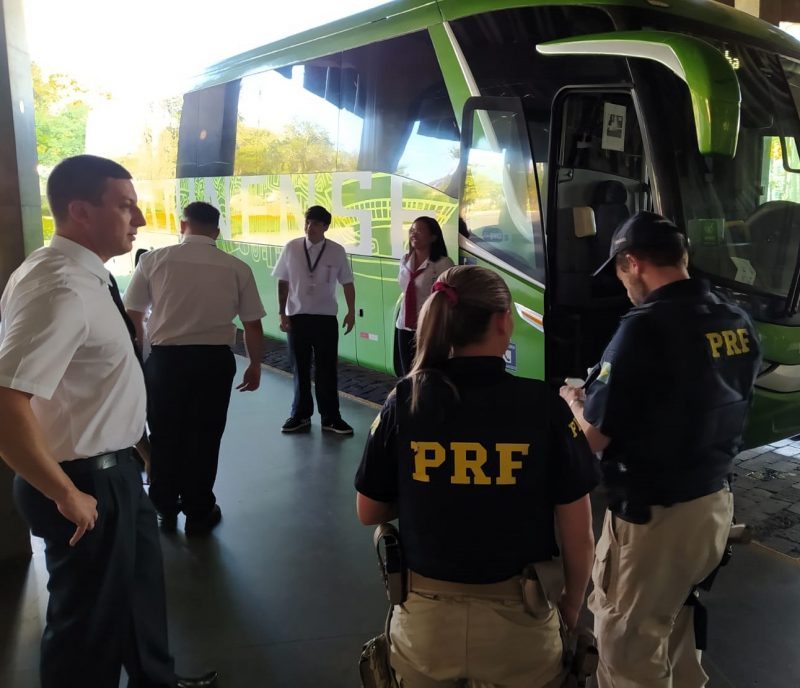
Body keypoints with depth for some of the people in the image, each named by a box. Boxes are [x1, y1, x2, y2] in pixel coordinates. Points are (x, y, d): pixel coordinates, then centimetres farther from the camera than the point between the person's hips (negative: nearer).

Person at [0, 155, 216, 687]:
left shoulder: (83, 273, 4)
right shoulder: (60, 286, -28)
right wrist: (67, 494, -25)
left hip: (110, 468, 10)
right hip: (88, 481, -10)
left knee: (140, 585, 27)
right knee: (90, 618, 12)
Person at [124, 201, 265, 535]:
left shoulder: (154, 259, -3)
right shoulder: (237, 268, -1)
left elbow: (133, 315, 3)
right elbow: (253, 324, 0)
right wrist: (255, 366, 15)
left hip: (164, 358, 0)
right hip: (214, 360, 0)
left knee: (164, 436, 16)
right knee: (204, 436, 12)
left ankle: (164, 510, 31)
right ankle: (199, 513, 25)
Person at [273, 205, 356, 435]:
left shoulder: (337, 251, -5)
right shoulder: (291, 248, -3)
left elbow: (347, 283, 4)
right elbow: (283, 283, 3)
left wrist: (351, 312, 1)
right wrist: (282, 313, 2)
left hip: (326, 317, -1)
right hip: (297, 316, 1)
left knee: (327, 370, 6)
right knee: (300, 369, 11)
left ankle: (331, 417, 19)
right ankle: (301, 415, 25)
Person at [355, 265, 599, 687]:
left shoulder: (405, 401, -11)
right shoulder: (543, 405, -15)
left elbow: (369, 513, 1)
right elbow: (579, 538, -8)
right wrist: (572, 606, 10)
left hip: (425, 616, 1)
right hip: (517, 617, -1)